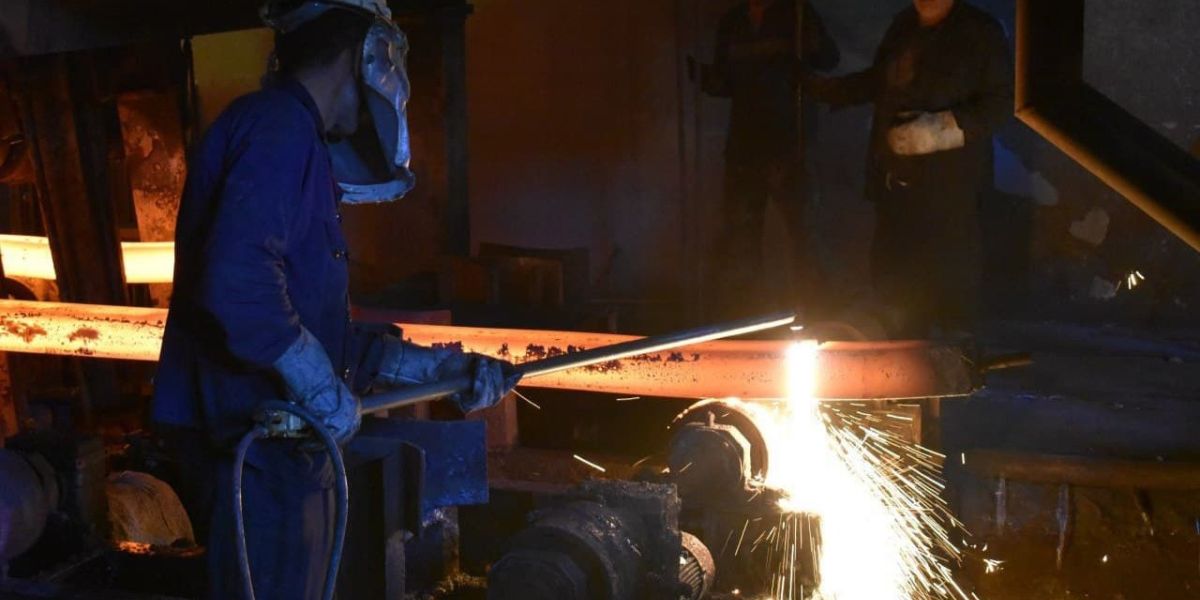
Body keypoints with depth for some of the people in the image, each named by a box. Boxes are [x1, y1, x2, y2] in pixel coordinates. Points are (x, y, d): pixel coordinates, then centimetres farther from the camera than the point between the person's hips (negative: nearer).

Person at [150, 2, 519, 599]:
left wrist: (438, 367, 17)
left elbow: (322, 329, 20)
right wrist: (324, 391, -19)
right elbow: (238, 286, -30)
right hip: (264, 447, -10)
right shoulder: (279, 129, -13)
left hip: (280, 446, 10)